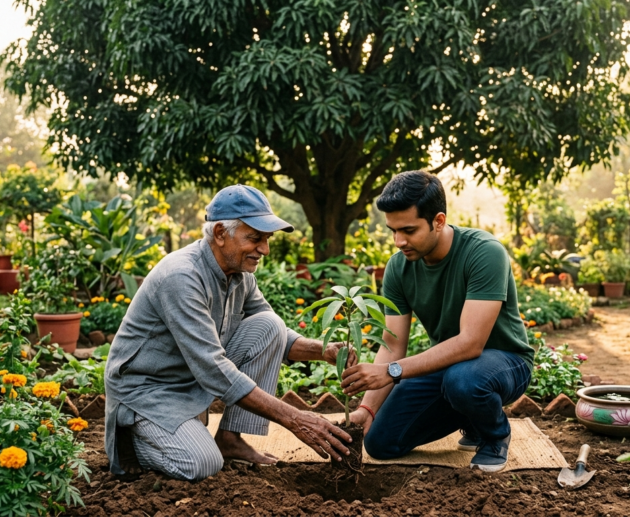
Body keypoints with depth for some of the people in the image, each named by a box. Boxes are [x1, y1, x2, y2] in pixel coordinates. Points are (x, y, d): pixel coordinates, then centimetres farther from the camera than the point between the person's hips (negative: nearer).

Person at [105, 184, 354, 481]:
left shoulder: (240, 273, -3)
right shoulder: (181, 277, -30)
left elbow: (275, 338, 7)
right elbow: (213, 371, -35)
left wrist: (322, 350, -16)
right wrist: (294, 420, -36)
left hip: (198, 376, 8)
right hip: (146, 386, -8)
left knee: (268, 325, -10)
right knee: (203, 464, -29)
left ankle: (230, 438, -3)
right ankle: (129, 434, 2)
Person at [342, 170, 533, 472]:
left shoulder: (485, 253, -29)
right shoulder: (399, 267, -11)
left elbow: (470, 343, -35)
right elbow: (392, 347, -10)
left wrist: (392, 371, -41)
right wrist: (367, 409, -24)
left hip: (503, 360, -5)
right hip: (445, 362, 6)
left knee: (461, 379, -41)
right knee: (380, 442, -4)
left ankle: (495, 433, -4)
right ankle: (472, 419, 18)